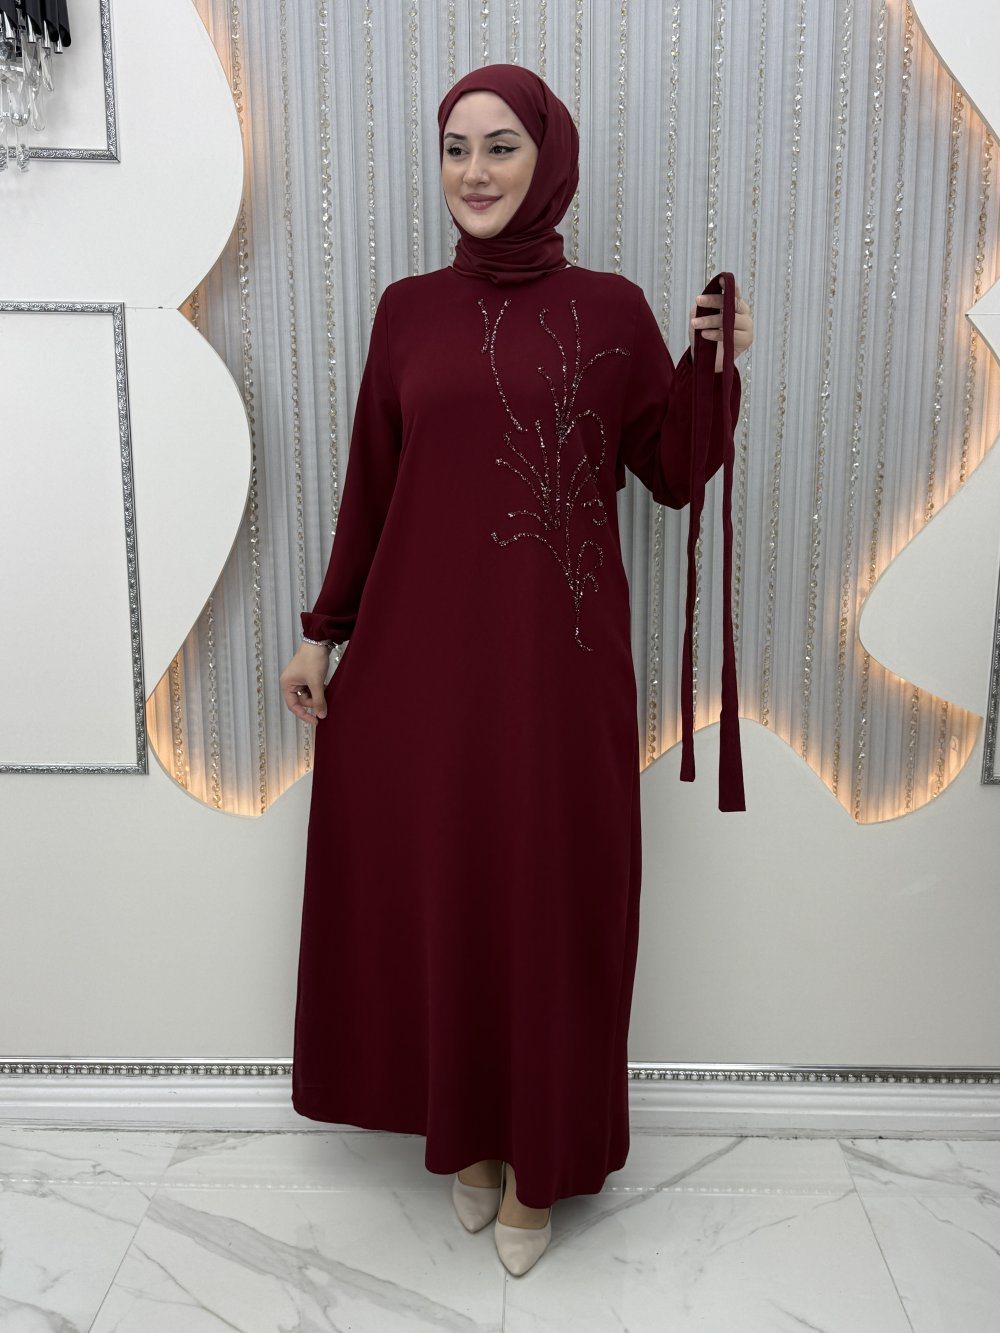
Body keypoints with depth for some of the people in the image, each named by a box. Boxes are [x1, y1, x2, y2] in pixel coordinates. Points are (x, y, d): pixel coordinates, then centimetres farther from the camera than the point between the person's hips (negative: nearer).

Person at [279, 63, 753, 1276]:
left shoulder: (611, 309, 3)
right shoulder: (409, 310, 7)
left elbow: (672, 475, 5)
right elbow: (370, 485, 9)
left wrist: (711, 367, -10)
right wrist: (323, 631, 8)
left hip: (558, 662, -1)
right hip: (420, 654, 2)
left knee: (552, 905, 7)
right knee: (430, 894, 10)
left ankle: (537, 1158, 29)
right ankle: (462, 1132, 35)